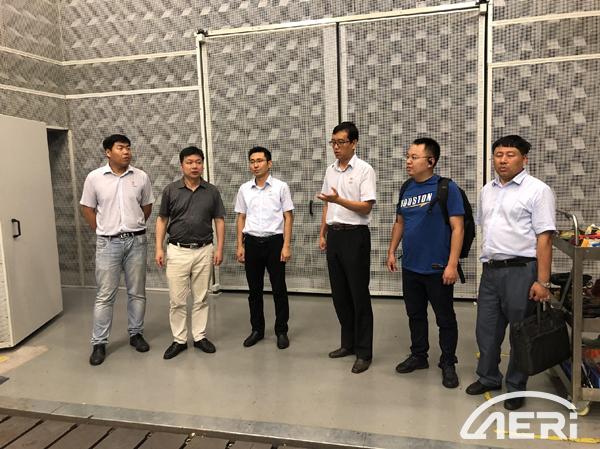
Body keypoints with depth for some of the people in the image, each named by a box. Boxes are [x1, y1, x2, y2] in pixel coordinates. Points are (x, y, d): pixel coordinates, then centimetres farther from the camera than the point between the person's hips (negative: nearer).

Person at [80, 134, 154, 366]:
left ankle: (136, 334, 26)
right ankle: (99, 343, 15)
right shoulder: (94, 177, -4)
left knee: (137, 292, 10)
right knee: (104, 296, 4)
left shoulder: (141, 177, 0)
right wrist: (102, 231, 4)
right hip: (108, 243, -1)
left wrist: (133, 226, 11)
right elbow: (87, 208, 5)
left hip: (136, 241, 2)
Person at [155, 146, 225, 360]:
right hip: (177, 251, -1)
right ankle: (179, 340, 19)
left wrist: (219, 248, -3)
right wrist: (159, 248, -4)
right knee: (177, 300, 5)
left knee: (201, 298, 10)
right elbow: (162, 220, 4)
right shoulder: (170, 190, -1)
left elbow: (219, 220, 4)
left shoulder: (212, 191, 1)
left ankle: (200, 336, 23)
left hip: (204, 251, 1)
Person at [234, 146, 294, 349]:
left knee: (279, 289, 3)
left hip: (274, 241, -3)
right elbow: (241, 218, 11)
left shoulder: (281, 187, -3)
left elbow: (288, 217, -3)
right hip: (252, 242, 3)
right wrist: (240, 246, 6)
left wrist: (286, 245, -10)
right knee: (254, 289, 10)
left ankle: (282, 331, 16)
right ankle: (257, 329, 24)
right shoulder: (244, 189, 6)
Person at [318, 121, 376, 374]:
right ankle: (348, 343, 27)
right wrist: (323, 234, 13)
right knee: (339, 293, 12)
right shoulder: (330, 170, 12)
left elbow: (366, 207, -15)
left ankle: (364, 352, 10)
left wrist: (339, 199, -26)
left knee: (359, 295, -1)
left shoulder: (364, 170, -8)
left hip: (355, 235, -7)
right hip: (334, 234, 7)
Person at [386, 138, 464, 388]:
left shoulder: (446, 188, -12)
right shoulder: (407, 188, 7)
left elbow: (457, 228, -14)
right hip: (410, 266, 6)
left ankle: (448, 364, 24)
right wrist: (392, 251, 10)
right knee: (415, 314, 17)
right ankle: (418, 356, 34)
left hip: (437, 268, -6)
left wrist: (452, 264, -19)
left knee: (445, 318, 8)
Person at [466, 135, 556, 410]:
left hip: (521, 270, -6)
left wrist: (542, 282, -16)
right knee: (486, 329, 14)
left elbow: (544, 238, -12)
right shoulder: (487, 191, 13)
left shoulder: (537, 190, -7)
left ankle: (516, 387, 23)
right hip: (490, 270, 6)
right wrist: (486, 261, 13)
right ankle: (488, 377, 33)